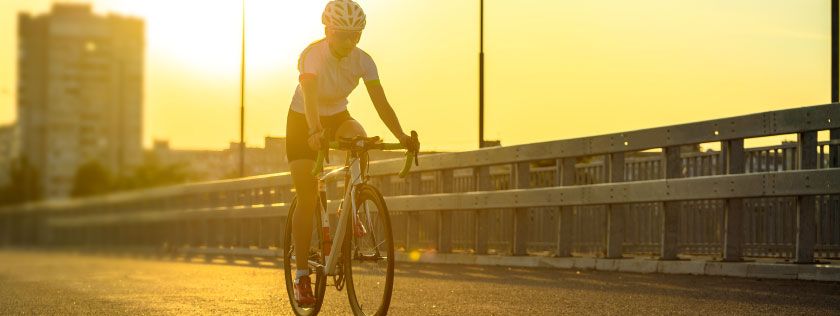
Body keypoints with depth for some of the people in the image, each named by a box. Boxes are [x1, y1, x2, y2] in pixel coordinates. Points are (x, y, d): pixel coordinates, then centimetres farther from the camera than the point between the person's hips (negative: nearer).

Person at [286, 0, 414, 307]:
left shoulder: (363, 61, -16)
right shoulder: (313, 55, -29)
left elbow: (381, 103, -20)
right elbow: (310, 97, -44)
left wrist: (401, 136, -33)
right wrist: (314, 131, -61)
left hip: (338, 118, 3)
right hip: (303, 122, -3)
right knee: (307, 200, -9)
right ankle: (302, 274, 1)